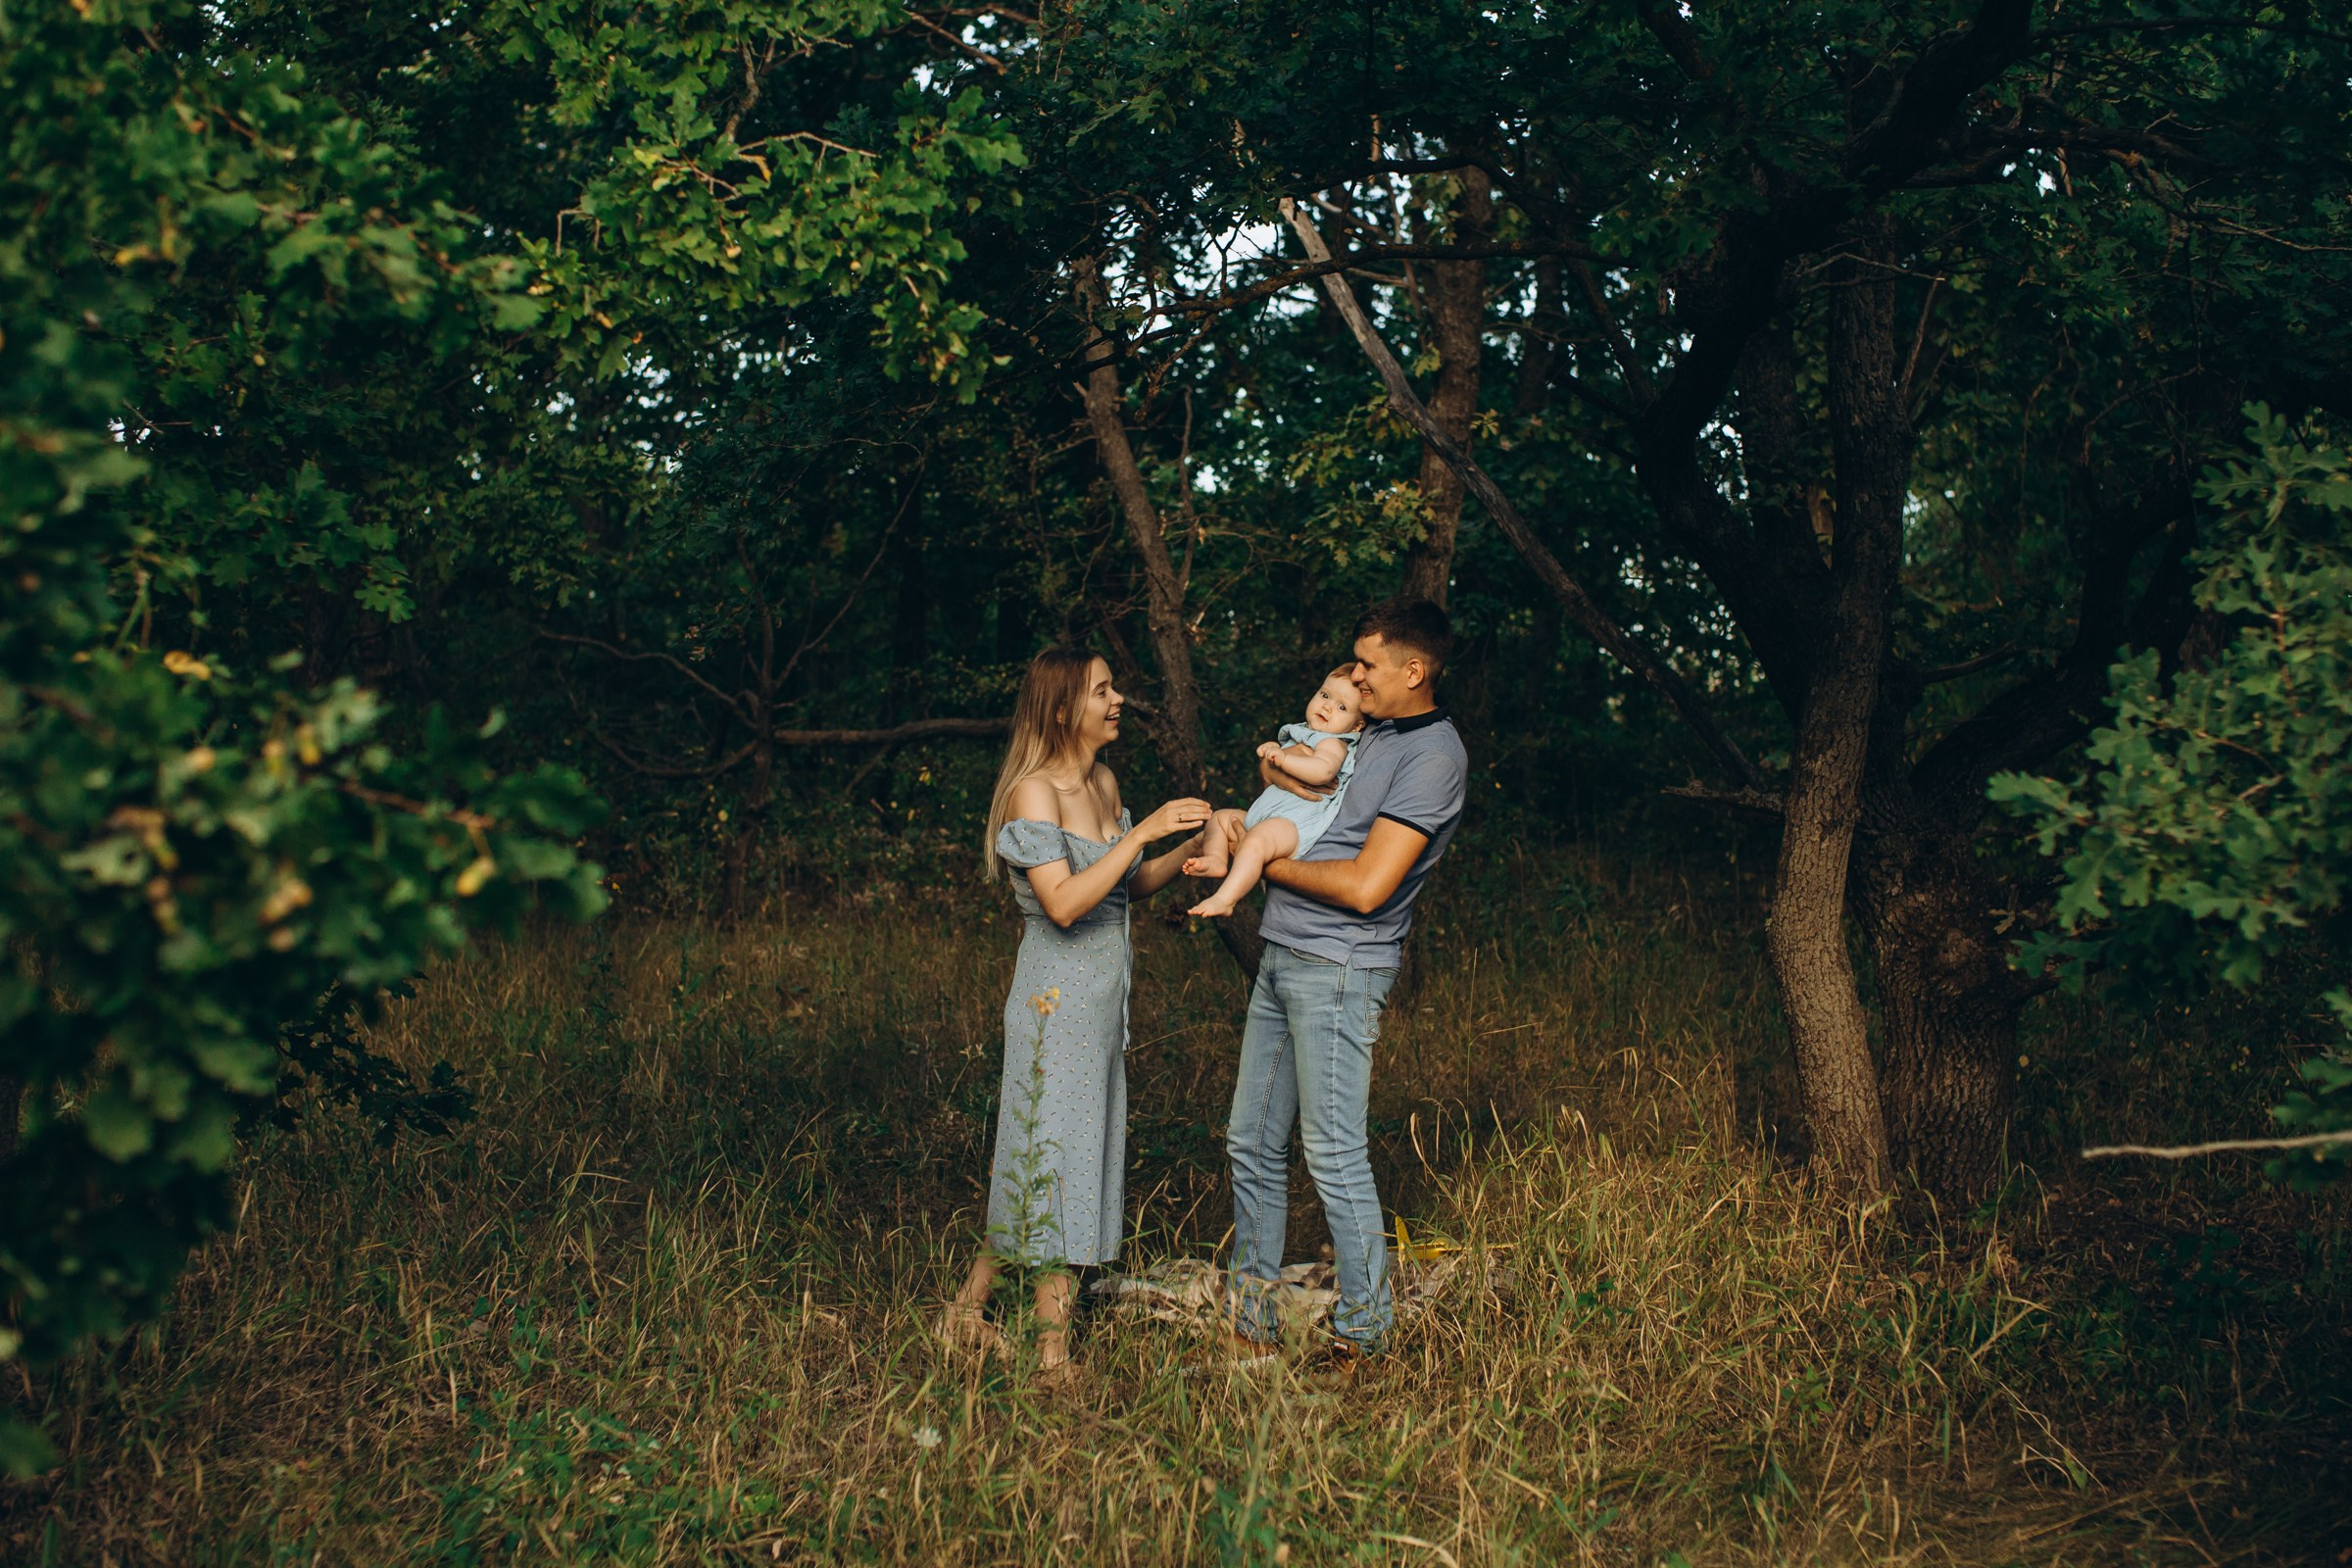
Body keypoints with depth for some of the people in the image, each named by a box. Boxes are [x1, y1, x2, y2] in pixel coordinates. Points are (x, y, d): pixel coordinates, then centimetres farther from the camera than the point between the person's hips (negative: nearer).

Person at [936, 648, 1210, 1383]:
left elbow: (1129, 884, 18)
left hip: (1103, 1000, 8)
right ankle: (1054, 1354, 8)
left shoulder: (1104, 783, 10)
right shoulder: (1032, 791, -14)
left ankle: (968, 1310, 24)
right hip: (1056, 998, -8)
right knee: (1056, 1163, -2)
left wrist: (1192, 848, 3)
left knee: (1035, 1165, 12)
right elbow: (1064, 902, -24)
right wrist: (1143, 831, -26)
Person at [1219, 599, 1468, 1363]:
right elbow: (1279, 762, 32)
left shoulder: (1433, 756, -13)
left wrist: (1265, 862, -9)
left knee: (1334, 1153, -4)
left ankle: (1364, 1334, 8)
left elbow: (1367, 886, -20)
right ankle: (1248, 1322, 21)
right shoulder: (1371, 731, 14)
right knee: (1252, 1143, 11)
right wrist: (1278, 766, 8)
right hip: (1282, 957, 9)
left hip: (1337, 970, -9)